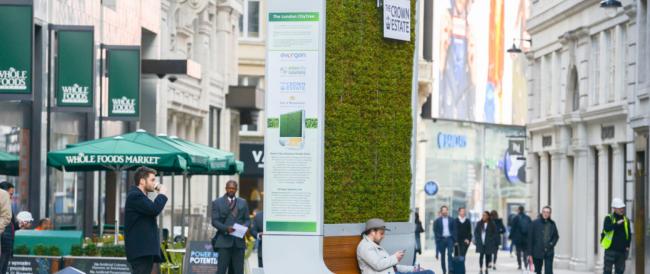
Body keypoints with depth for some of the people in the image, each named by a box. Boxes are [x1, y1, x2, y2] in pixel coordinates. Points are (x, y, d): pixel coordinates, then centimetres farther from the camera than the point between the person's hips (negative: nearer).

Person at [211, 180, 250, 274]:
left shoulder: (243, 203, 15)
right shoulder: (217, 202, 5)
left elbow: (247, 219, 16)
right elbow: (214, 221, -2)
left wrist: (245, 226, -8)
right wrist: (226, 228, -19)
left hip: (239, 241, 3)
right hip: (224, 241, -3)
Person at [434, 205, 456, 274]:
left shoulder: (451, 220, 7)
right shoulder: (438, 221, 5)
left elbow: (454, 230, 7)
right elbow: (435, 230, 4)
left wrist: (454, 239, -3)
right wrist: (438, 238, -8)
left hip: (449, 238, 0)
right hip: (441, 239, 0)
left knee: (450, 254, -12)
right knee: (442, 255, 5)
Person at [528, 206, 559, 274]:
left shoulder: (552, 224, 5)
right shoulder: (535, 223, -4)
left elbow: (556, 236, 17)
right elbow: (530, 238, -3)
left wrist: (552, 244, -3)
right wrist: (530, 253, -6)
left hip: (549, 253, 1)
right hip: (537, 252, -1)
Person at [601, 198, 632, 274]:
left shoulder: (626, 220, 11)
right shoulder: (609, 218, -3)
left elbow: (629, 234, 13)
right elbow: (606, 228, -21)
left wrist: (628, 246, 1)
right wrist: (617, 224, -29)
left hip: (622, 250, 4)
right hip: (611, 249, -4)